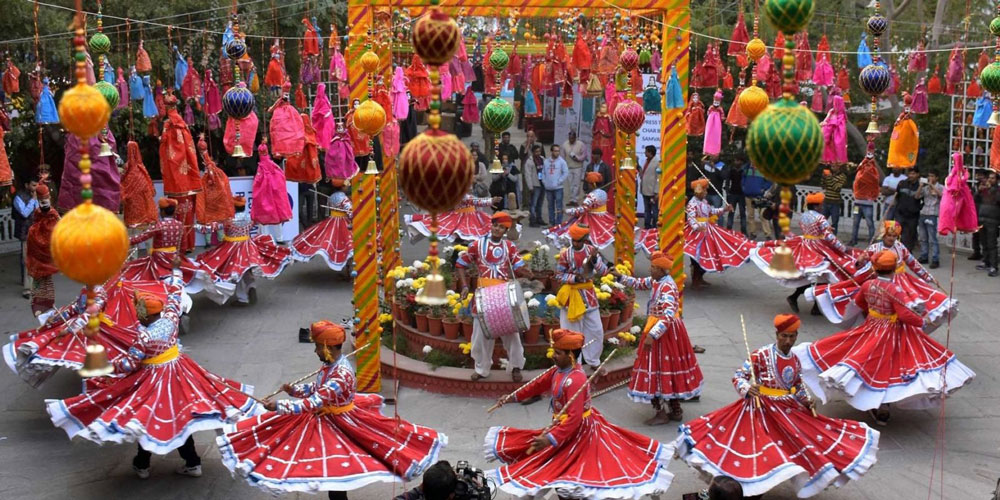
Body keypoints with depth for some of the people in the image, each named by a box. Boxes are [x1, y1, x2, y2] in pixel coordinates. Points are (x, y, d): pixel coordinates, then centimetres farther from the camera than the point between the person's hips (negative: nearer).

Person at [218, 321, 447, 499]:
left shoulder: (341, 376, -31)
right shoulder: (331, 365, -2)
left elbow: (314, 402, -37)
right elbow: (317, 388, 12)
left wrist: (278, 406, -38)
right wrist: (294, 390, -7)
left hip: (336, 426, -9)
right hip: (325, 420, 9)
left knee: (334, 474, 2)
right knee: (330, 471, 20)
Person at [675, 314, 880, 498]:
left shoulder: (795, 360, 4)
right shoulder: (761, 355, -13)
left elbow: (798, 386, 19)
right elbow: (738, 377, -12)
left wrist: (807, 401, 2)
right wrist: (748, 388, -31)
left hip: (787, 410, 6)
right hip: (761, 409, -6)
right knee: (759, 445, -9)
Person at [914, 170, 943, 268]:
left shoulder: (940, 187, 2)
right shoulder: (925, 187, 14)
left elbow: (941, 195, -18)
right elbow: (917, 196, 7)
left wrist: (932, 186, -15)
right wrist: (921, 186, -3)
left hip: (932, 215, -6)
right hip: (923, 214, 6)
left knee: (932, 239, -9)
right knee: (923, 238, 11)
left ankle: (935, 260, -9)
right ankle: (924, 257, 19)